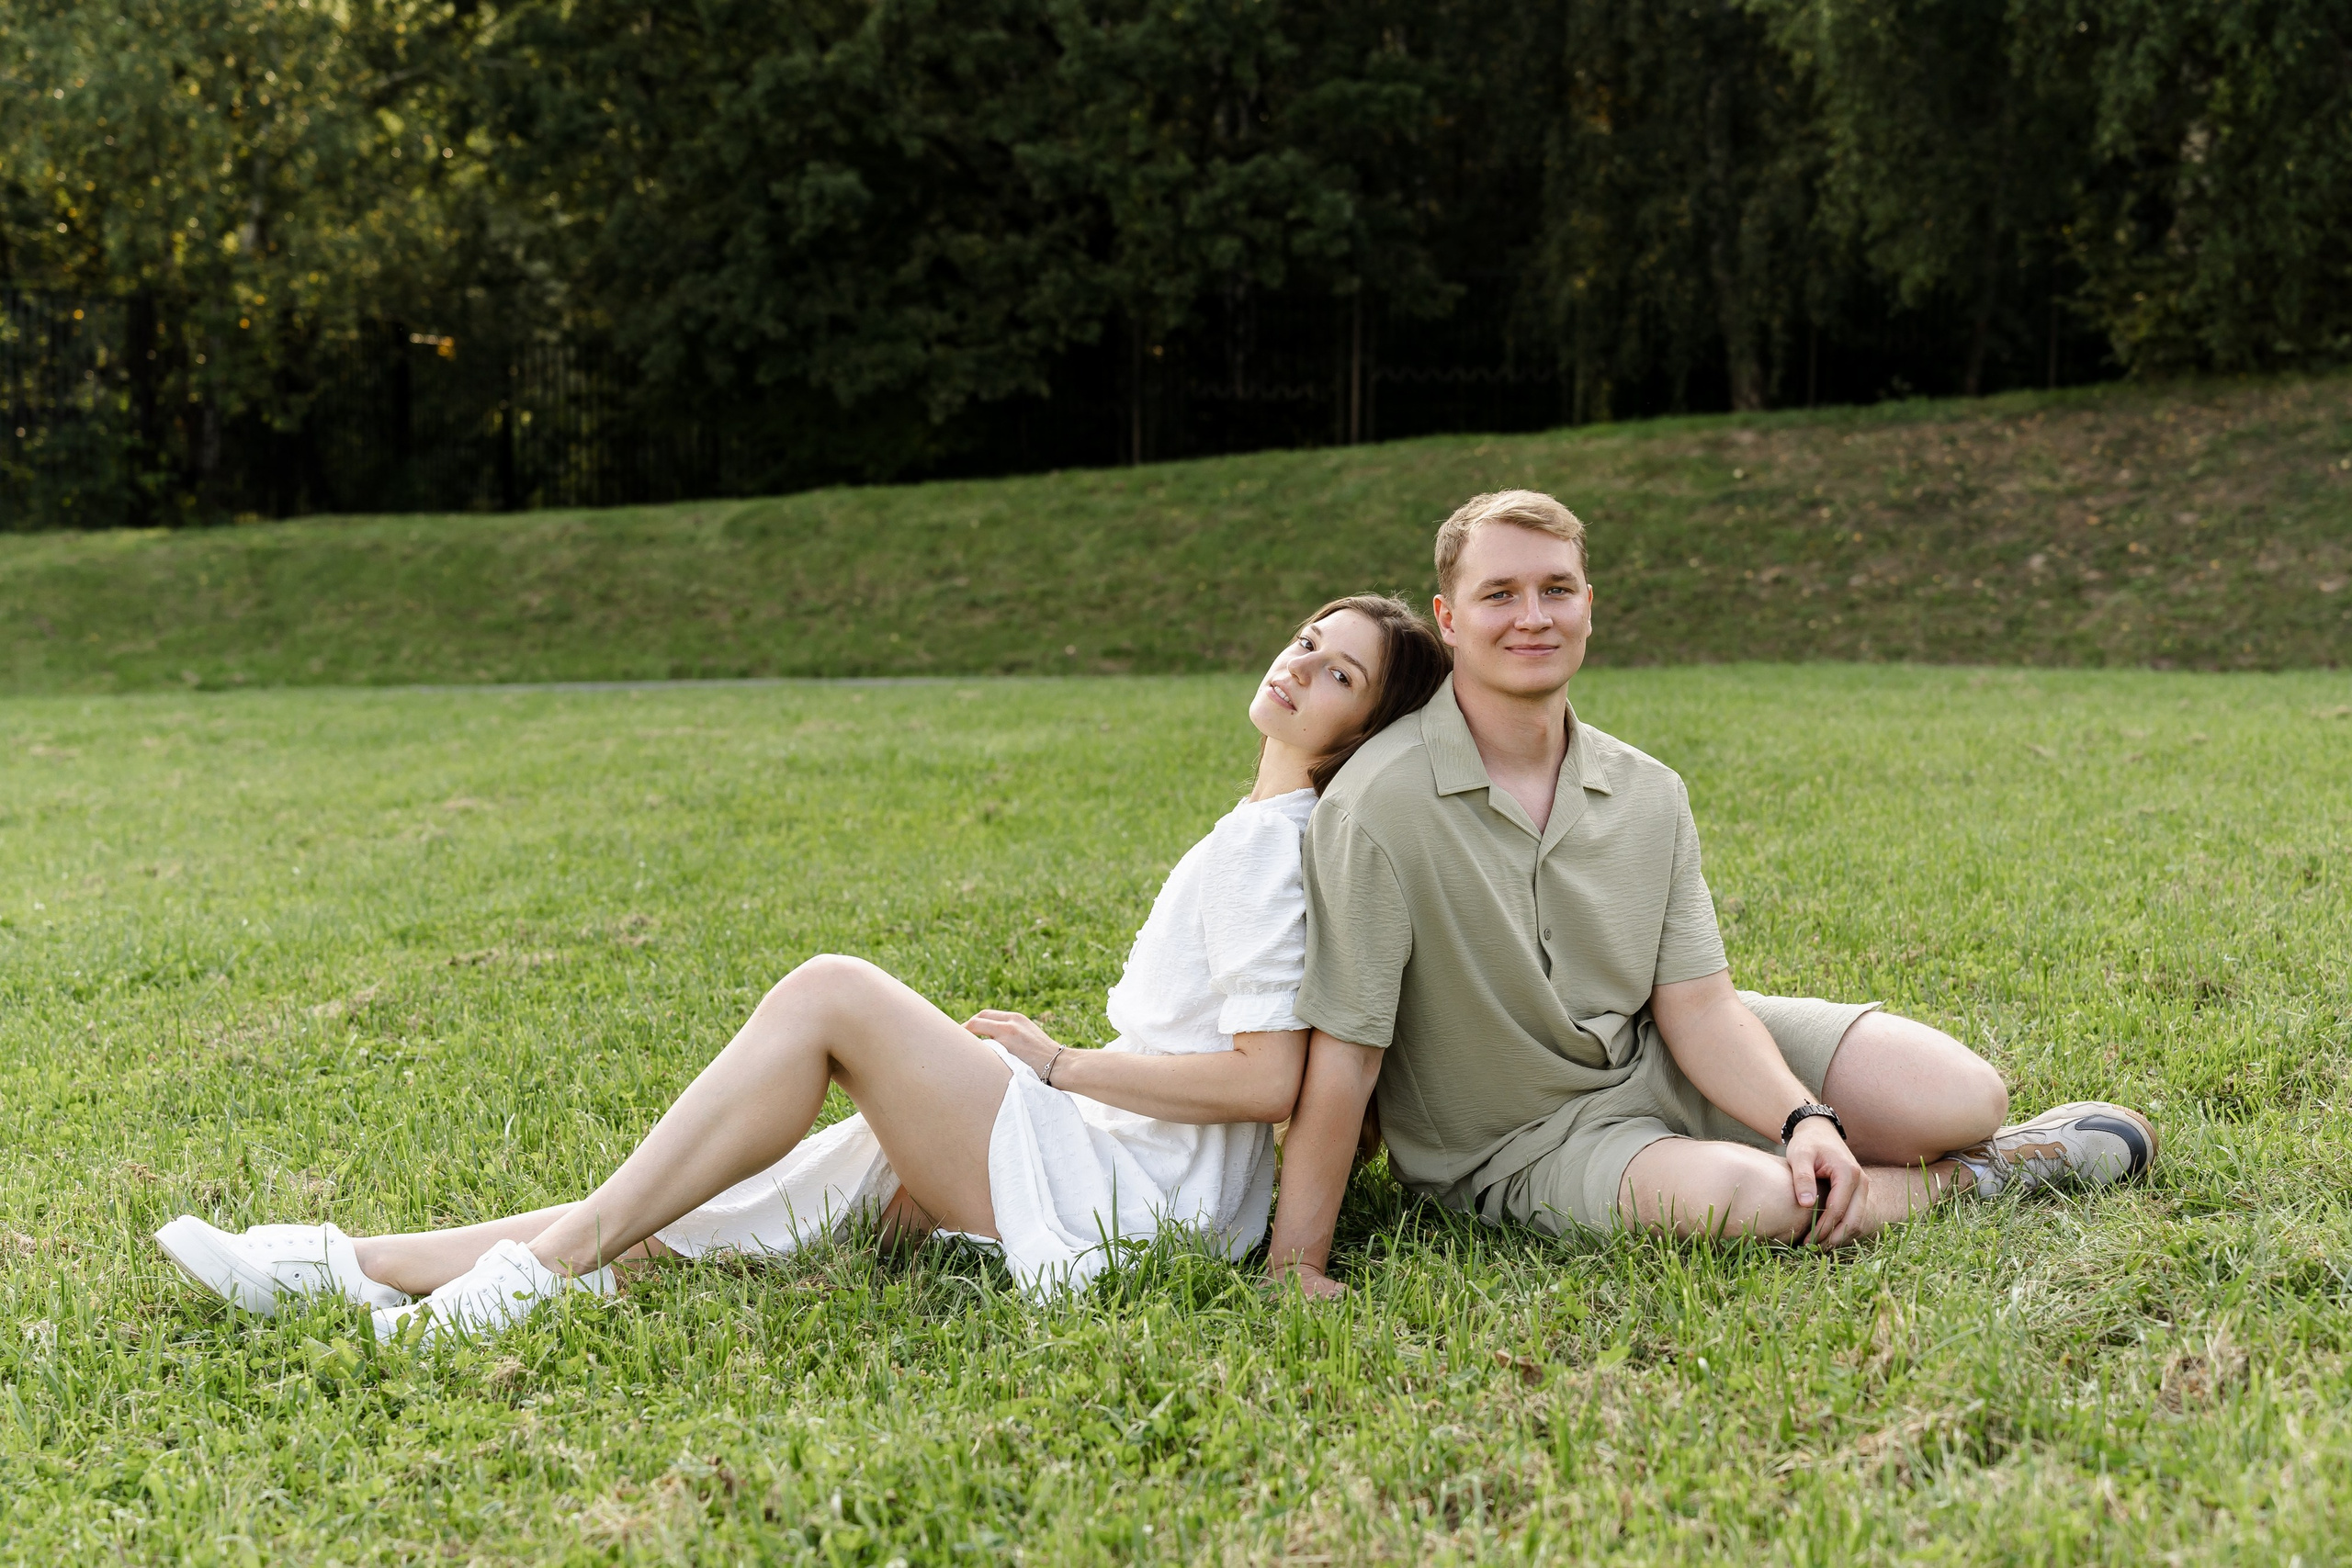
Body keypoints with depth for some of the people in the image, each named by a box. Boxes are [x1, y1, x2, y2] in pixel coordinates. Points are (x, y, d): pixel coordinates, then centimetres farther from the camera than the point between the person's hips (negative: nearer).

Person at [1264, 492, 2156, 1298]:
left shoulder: (1649, 794, -4)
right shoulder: (1375, 810, -22)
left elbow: (1696, 1004, -5)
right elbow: (1342, 1056, -23)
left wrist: (1806, 1118, -22)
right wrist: (1294, 1267, -23)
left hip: (1658, 1058, 5)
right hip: (1511, 1146, -5)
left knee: (1965, 1096, -9)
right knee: (1741, 1196, -33)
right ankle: (1966, 1180, -1)